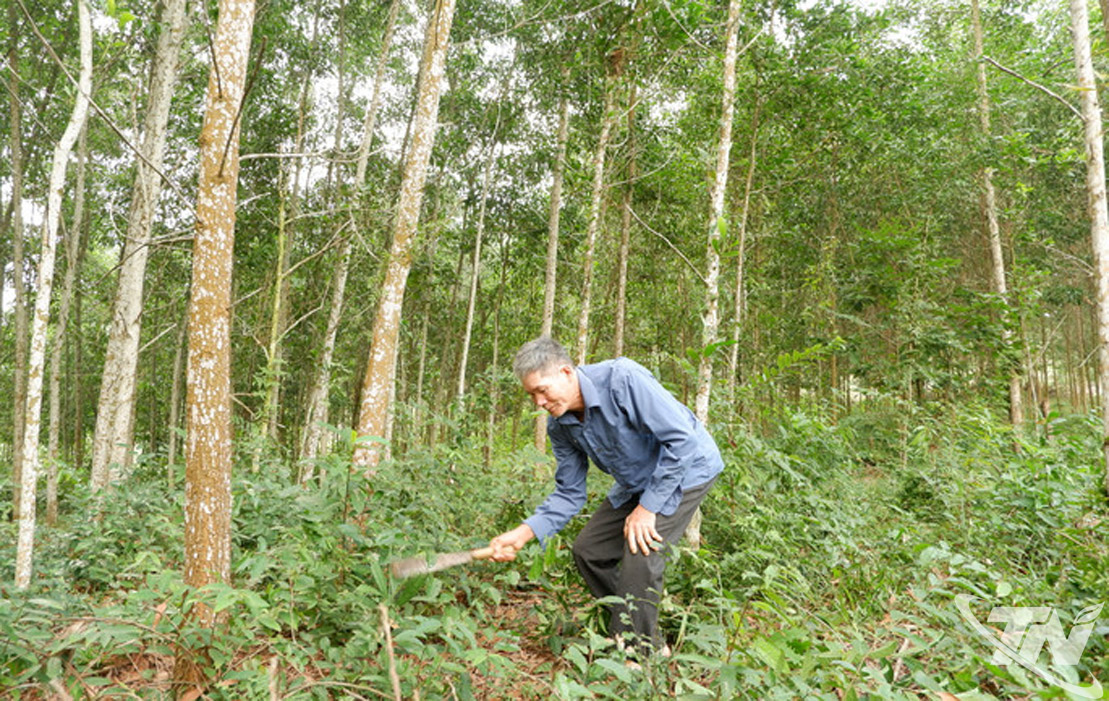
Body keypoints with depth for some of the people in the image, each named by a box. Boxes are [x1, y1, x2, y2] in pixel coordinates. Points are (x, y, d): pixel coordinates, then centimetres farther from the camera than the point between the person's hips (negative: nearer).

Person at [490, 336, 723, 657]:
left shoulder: (622, 380, -32)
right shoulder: (559, 426, -8)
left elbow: (682, 439, -29)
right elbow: (570, 494, -2)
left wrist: (647, 507, -25)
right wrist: (524, 533, -17)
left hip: (686, 469, -7)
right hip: (635, 483, 8)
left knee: (640, 554, -20)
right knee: (588, 550, 4)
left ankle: (640, 651, 0)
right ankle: (622, 627, 22)